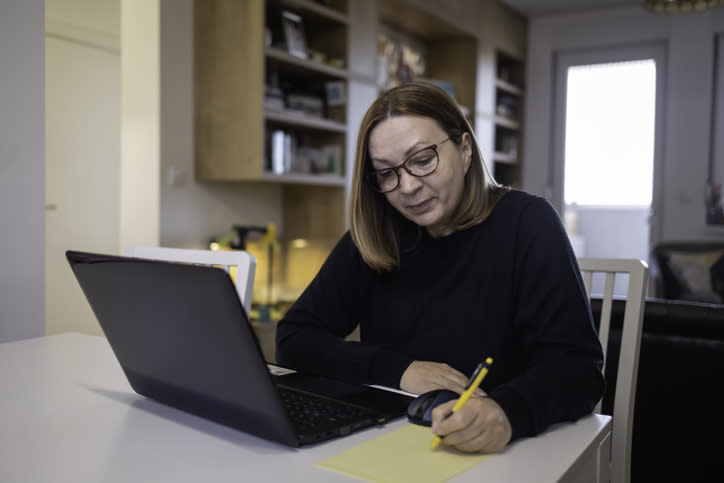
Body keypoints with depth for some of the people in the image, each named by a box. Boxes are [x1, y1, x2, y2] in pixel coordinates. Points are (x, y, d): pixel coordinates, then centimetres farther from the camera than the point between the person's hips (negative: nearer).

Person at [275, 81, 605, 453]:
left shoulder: (525, 224, -7)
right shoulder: (372, 236, 1)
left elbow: (578, 365, -15)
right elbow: (292, 339, -1)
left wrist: (507, 412, -35)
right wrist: (397, 369, -13)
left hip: (509, 454, -1)